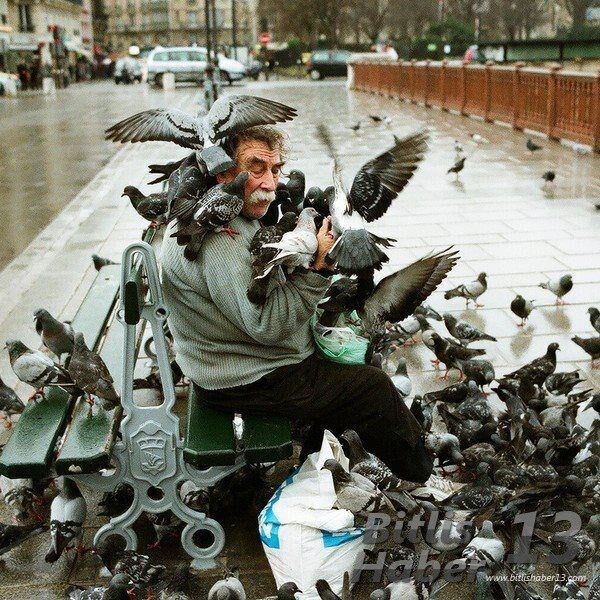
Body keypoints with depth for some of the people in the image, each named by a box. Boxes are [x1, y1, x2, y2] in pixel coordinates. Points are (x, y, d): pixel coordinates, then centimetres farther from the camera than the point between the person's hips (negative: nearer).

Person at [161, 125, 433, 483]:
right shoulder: (219, 239, -30)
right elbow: (266, 325, -29)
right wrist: (317, 266, -27)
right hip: (245, 383, -11)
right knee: (372, 387, -7)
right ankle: (423, 473, 18)